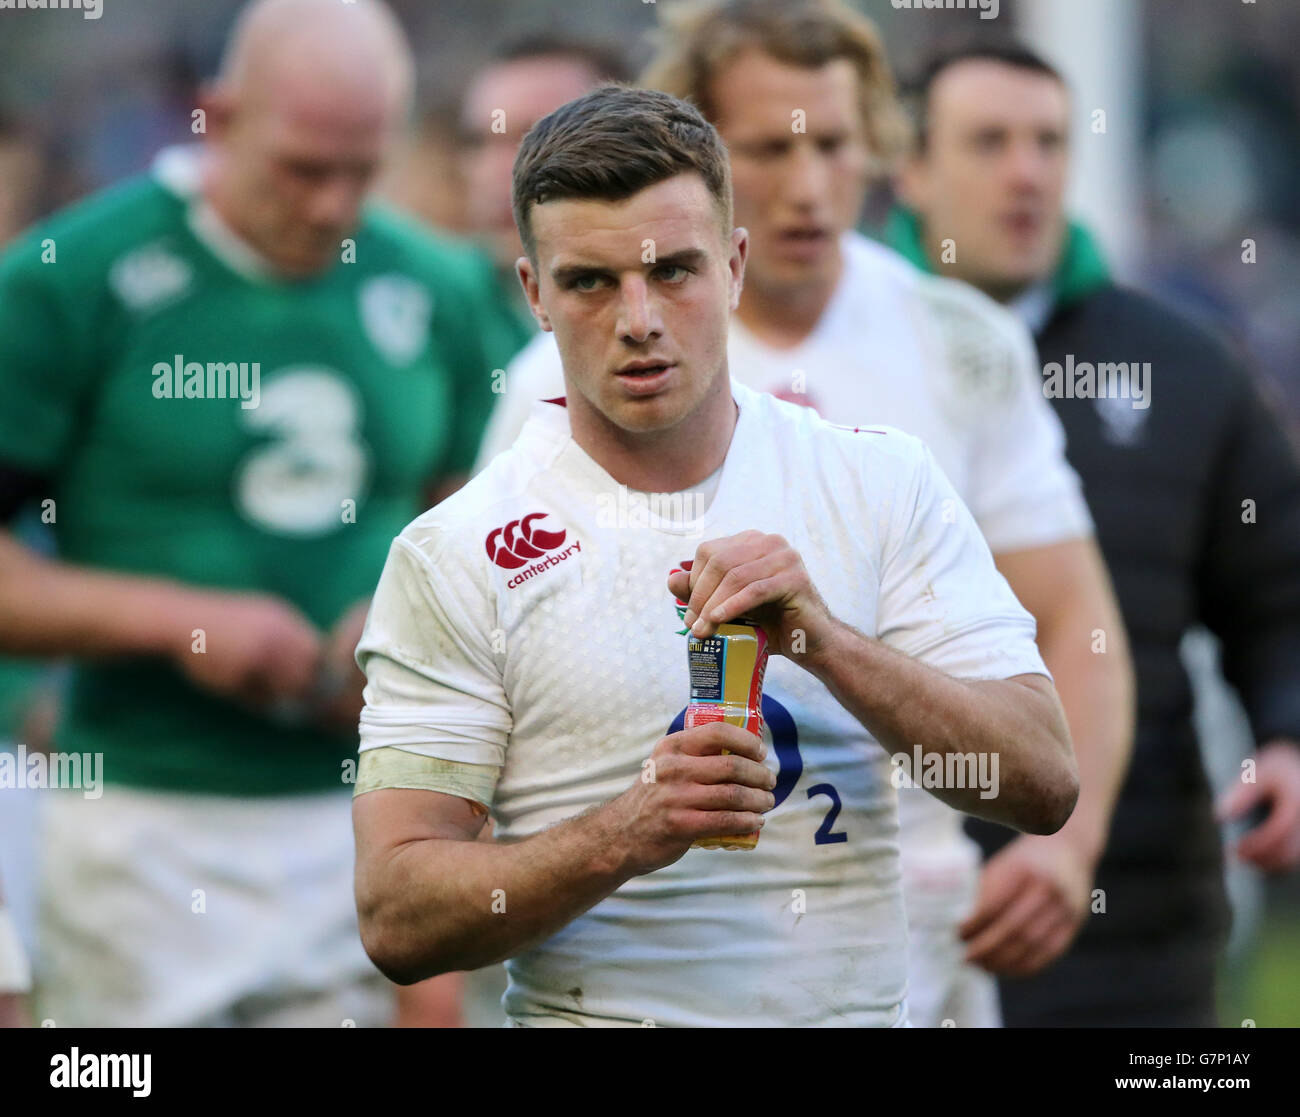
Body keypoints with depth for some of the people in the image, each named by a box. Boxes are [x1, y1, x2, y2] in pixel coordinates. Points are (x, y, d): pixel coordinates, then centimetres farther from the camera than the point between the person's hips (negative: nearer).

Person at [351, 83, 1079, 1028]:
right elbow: (396, 921, -4)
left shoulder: (887, 488, 8)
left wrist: (827, 642, -13)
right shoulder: (453, 558, 1)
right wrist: (629, 833, -17)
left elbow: (1044, 787, 0)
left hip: (866, 1011, 2)